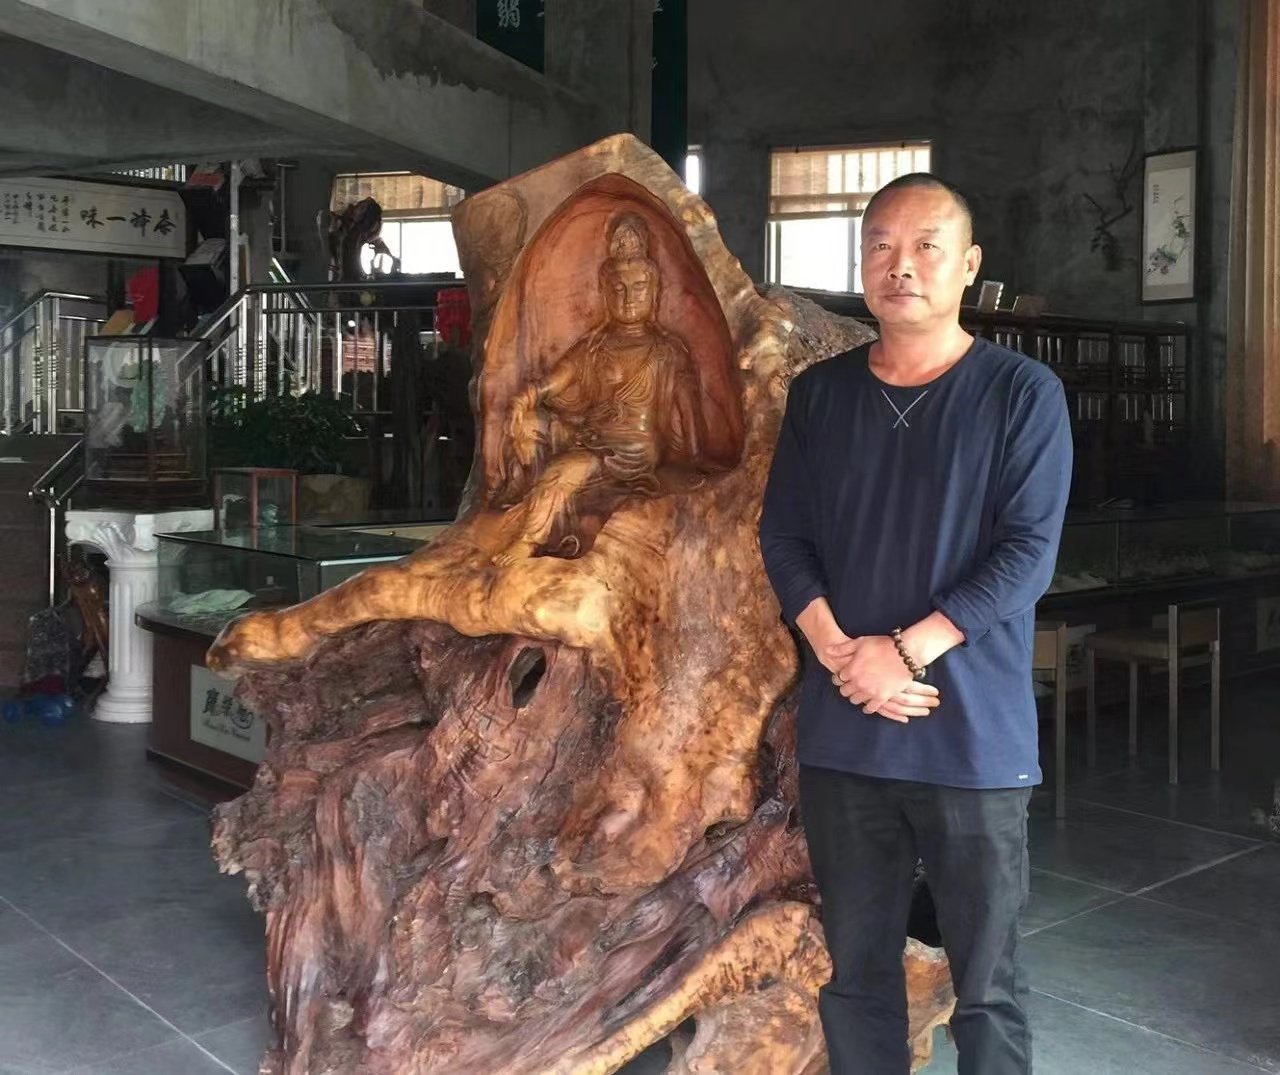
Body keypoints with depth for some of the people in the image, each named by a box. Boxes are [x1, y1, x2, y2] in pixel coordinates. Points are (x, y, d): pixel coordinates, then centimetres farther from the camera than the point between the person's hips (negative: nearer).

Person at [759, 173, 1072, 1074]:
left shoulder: (1023, 393, -3)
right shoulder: (819, 393, 8)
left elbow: (1027, 554, -10)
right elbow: (783, 537, 5)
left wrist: (904, 651, -16)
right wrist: (838, 653, -10)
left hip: (974, 737, -3)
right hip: (842, 732, 3)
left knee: (986, 982, 7)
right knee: (854, 968, 14)